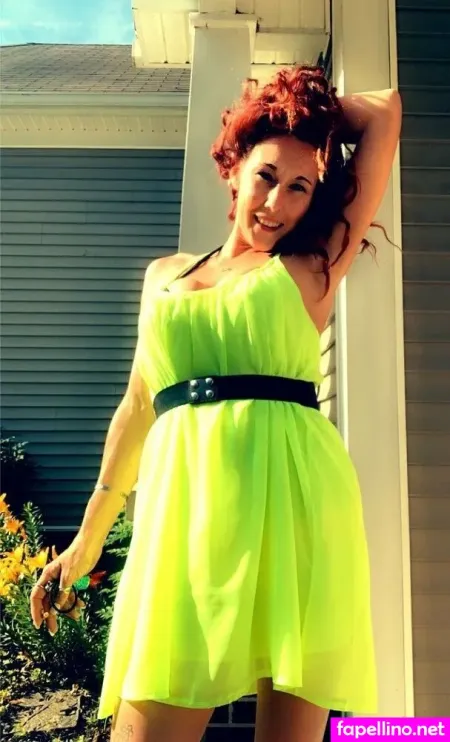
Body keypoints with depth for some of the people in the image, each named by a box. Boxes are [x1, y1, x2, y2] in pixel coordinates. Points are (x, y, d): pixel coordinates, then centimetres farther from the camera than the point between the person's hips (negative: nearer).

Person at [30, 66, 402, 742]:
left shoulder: (312, 269, 12)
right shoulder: (164, 275, 22)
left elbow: (385, 114, 13)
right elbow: (139, 404, 21)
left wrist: (317, 106, 28)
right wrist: (89, 533, 20)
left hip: (288, 496, -2)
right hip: (184, 505, 3)